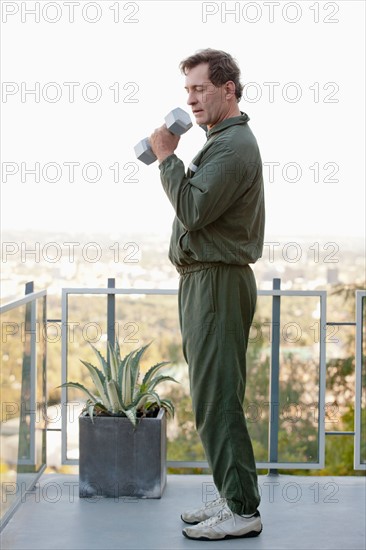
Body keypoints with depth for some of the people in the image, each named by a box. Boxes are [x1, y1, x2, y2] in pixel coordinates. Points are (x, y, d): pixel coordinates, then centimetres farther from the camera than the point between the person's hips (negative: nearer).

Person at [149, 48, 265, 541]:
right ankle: (232, 496, 21)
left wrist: (167, 157, -12)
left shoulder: (234, 144, -14)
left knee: (216, 398, -9)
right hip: (203, 279, 11)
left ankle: (243, 510, -4)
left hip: (218, 281, -11)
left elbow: (193, 209, -22)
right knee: (213, 396, 13)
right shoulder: (222, 140, 20)